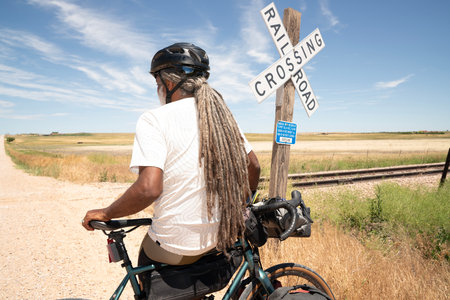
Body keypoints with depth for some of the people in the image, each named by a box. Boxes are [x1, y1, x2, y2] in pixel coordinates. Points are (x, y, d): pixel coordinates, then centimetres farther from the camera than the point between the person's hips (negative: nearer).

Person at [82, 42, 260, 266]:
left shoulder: (153, 119, -16)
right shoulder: (221, 114, 3)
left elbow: (148, 189, -25)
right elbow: (253, 167, 7)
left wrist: (105, 214, -8)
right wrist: (239, 207, 22)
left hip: (176, 249, -5)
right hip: (222, 238, 6)